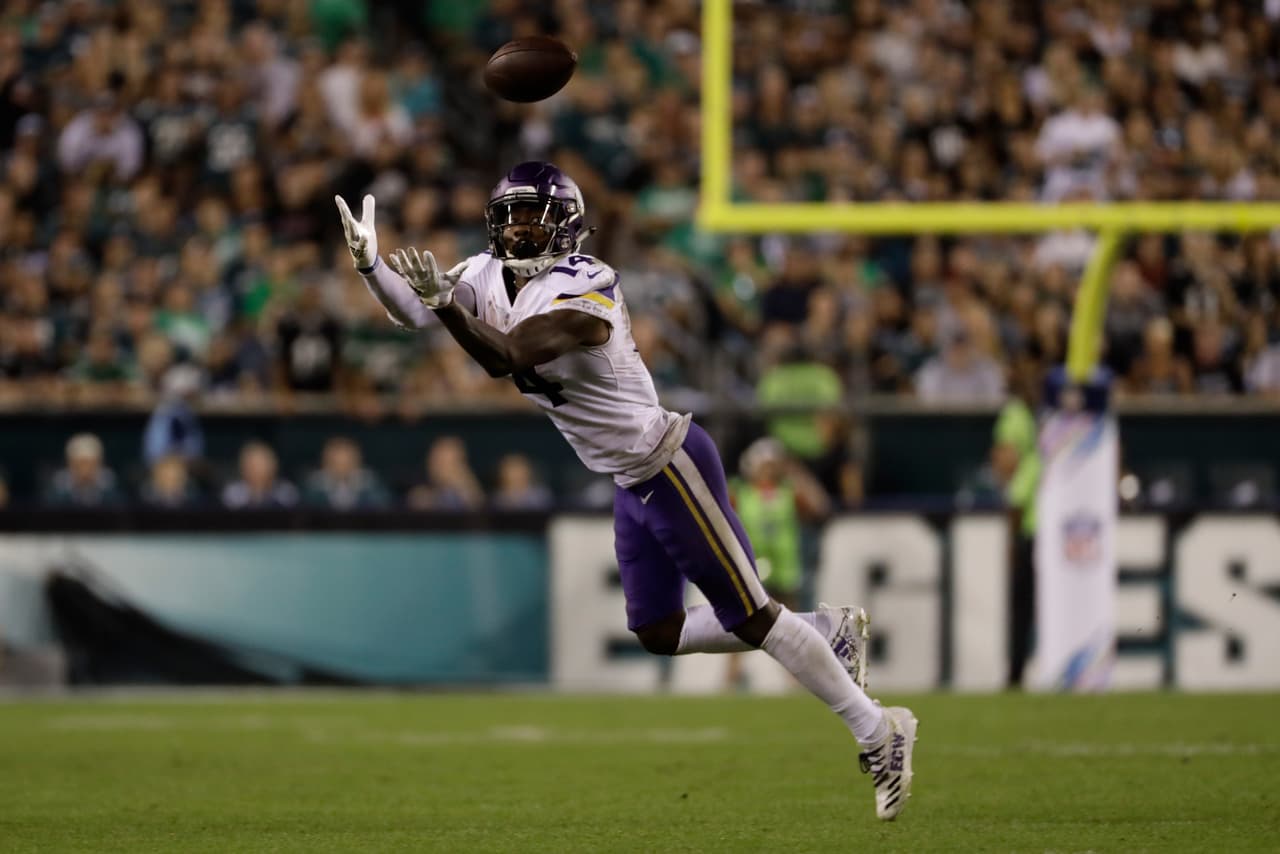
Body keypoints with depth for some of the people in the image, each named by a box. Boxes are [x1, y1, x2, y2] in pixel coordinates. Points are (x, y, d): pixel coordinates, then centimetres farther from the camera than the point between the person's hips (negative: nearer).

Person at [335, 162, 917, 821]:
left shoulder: (584, 292, -24)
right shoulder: (489, 277, 1)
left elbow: (505, 358, -36)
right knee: (659, 633, 14)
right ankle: (828, 631, 28)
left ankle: (879, 735, 7)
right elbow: (412, 313, -8)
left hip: (669, 466, -9)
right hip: (630, 485, 9)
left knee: (748, 615, -4)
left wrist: (447, 303, -45)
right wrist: (371, 265, -24)